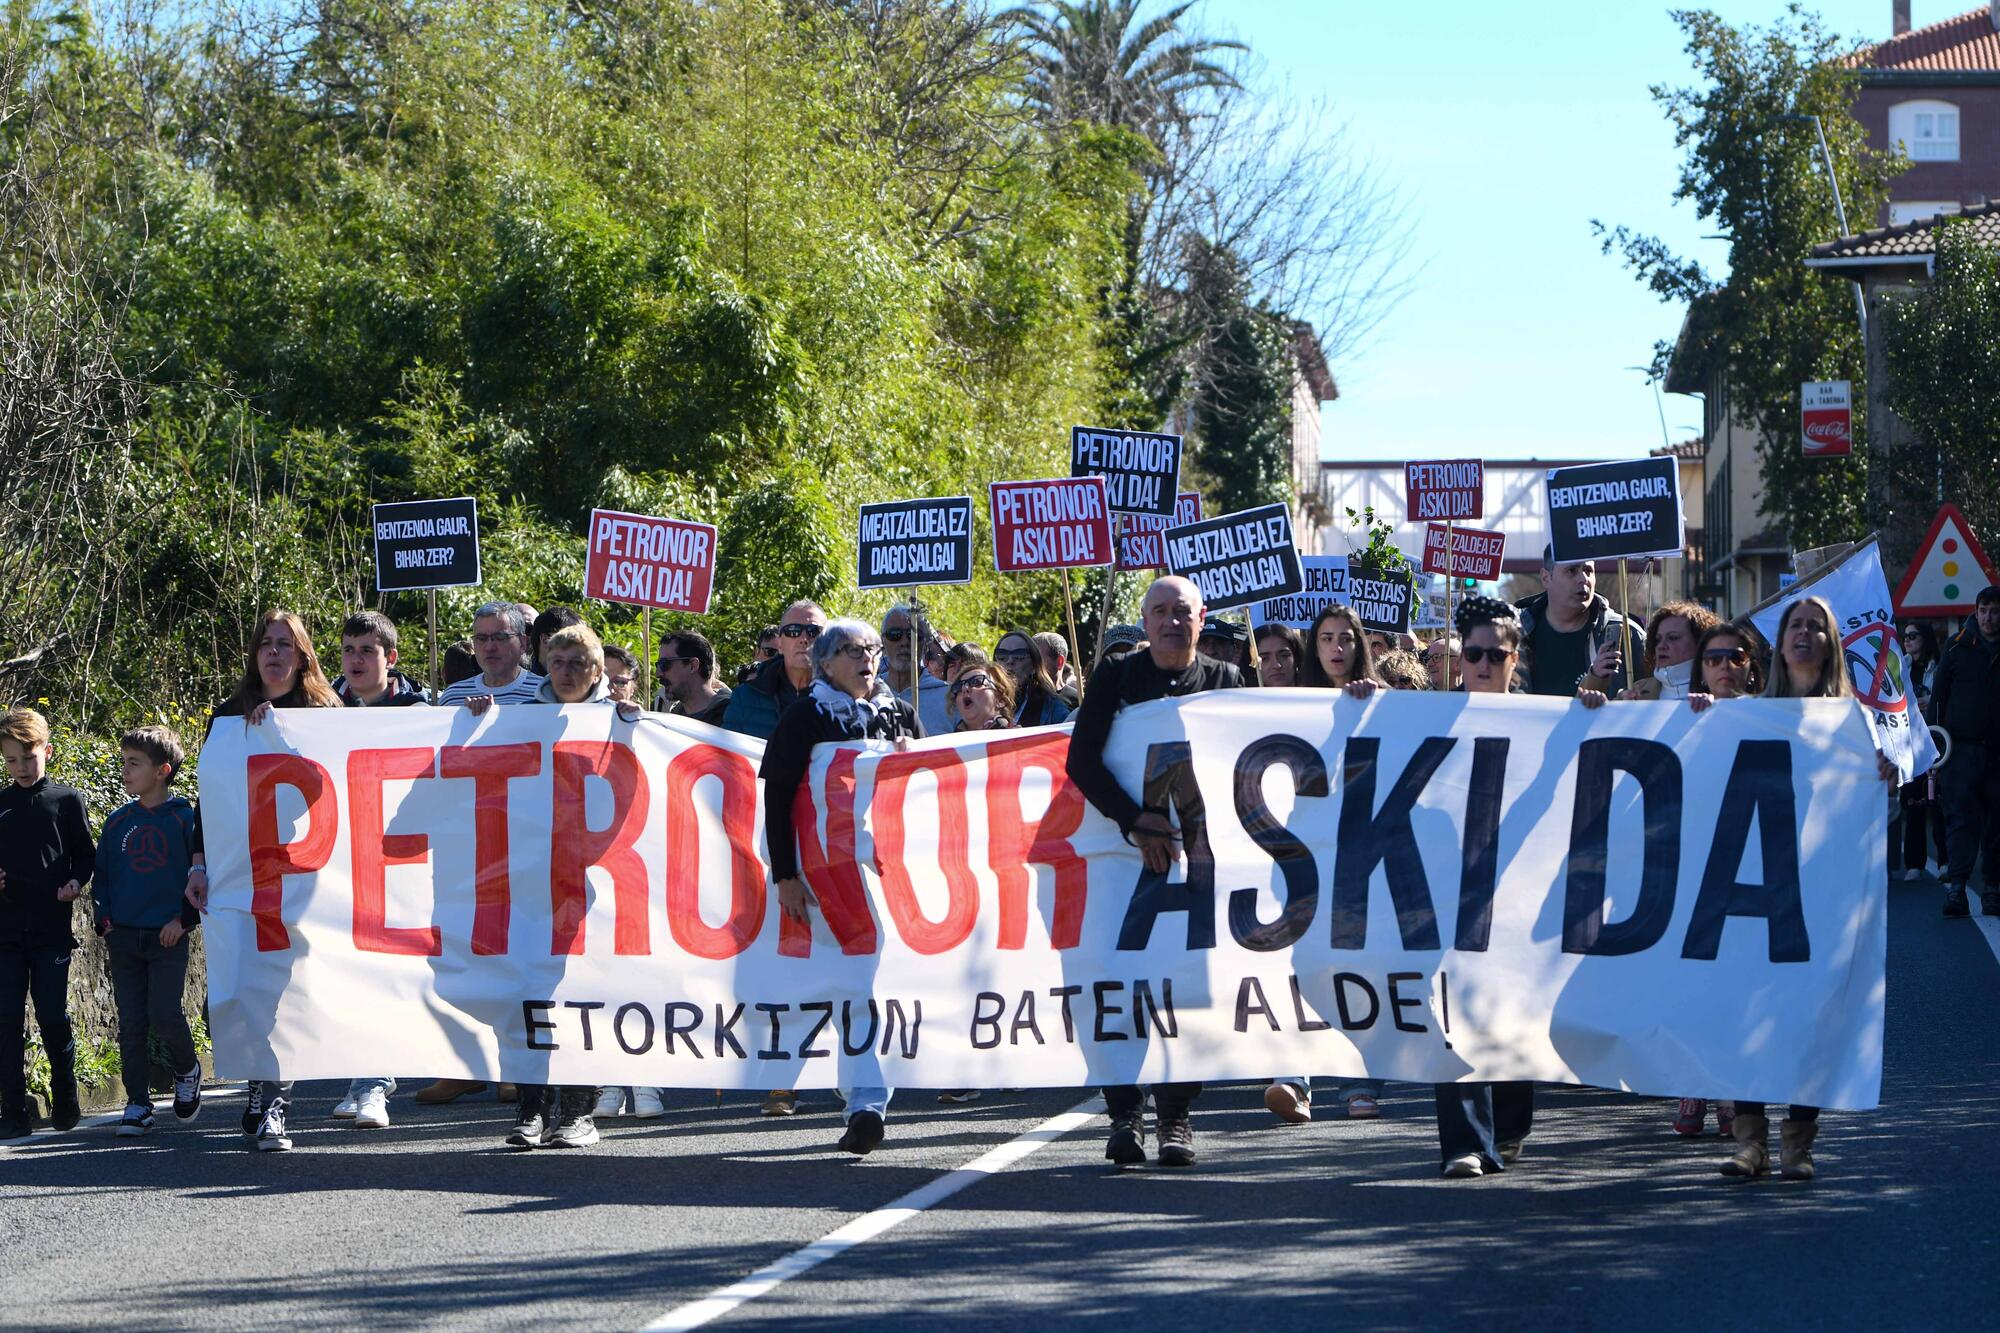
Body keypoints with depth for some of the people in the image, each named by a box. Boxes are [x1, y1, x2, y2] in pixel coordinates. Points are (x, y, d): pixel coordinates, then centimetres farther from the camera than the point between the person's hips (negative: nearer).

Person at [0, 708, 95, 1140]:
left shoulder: (66, 800, 4)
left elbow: (86, 853, 7)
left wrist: (75, 881, -11)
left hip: (51, 926, -2)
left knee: (54, 1016, -1)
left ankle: (65, 1100, 19)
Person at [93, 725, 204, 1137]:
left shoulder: (184, 818, -4)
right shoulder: (118, 822, 9)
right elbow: (101, 875, 16)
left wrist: (184, 919, -9)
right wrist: (104, 920, 3)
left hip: (168, 936, -4)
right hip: (124, 937, 4)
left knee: (164, 1016, -13)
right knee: (131, 1023, 3)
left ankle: (187, 1069, 17)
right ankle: (138, 1105, 10)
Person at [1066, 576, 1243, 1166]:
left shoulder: (1224, 680, 7)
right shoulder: (1116, 676, 5)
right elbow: (1081, 762, -3)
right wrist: (1136, 820, -15)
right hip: (1124, 849, 0)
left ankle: (1176, 1116, 5)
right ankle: (1125, 1113, -2)